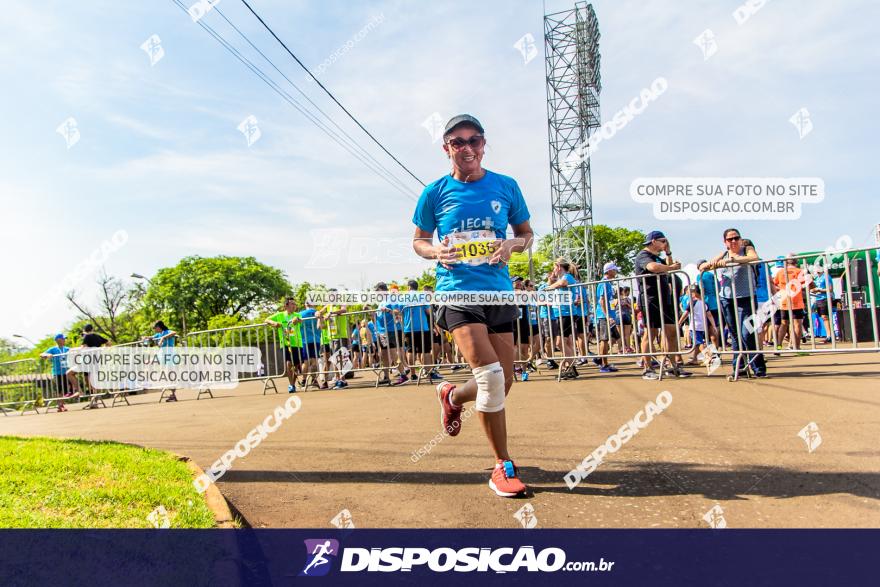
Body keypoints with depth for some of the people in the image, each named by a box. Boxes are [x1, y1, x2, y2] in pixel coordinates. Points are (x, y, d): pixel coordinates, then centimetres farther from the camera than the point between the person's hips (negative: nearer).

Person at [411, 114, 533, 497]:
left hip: (499, 291, 4)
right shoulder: (435, 192, 2)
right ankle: (503, 466, -3)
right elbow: (418, 240, 12)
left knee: (503, 383, 6)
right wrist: (435, 252, -11)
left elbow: (526, 232, 16)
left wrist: (513, 244, -8)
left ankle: (452, 396, 39)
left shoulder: (506, 187, 6)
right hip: (457, 290, -3)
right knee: (490, 373, -19)